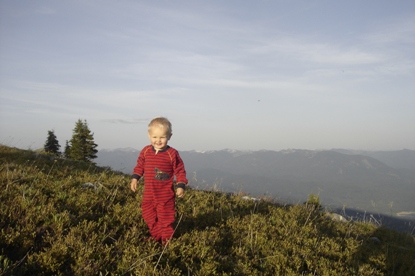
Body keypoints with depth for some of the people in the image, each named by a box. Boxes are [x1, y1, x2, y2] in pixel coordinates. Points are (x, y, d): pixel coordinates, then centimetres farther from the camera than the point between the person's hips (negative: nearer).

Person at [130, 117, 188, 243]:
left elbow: (180, 171, -6)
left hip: (165, 195, -5)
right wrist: (135, 178, 2)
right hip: (149, 194, 5)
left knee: (165, 219, 4)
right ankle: (156, 238, 34)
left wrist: (180, 186, -13)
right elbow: (139, 166, 13)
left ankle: (167, 240, 20)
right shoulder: (145, 151, 0)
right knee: (149, 216, 16)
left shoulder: (172, 154, -11)